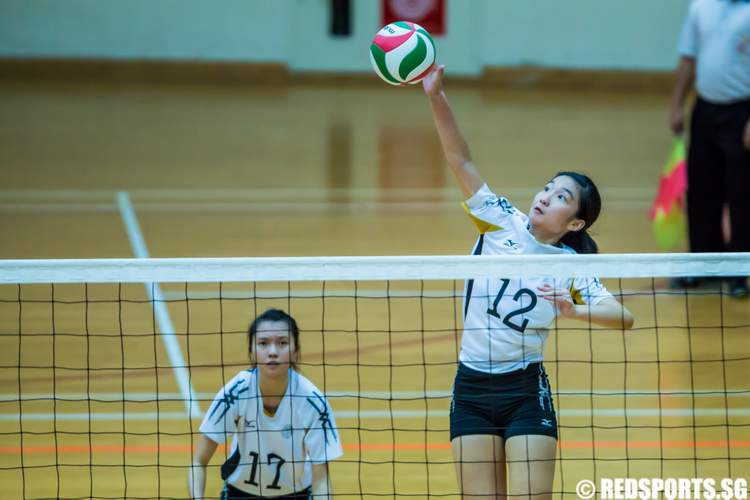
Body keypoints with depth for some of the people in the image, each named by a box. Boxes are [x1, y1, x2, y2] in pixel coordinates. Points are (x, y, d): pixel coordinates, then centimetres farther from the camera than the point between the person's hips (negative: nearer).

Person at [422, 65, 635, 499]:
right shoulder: (502, 222, 0)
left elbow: (624, 317, -14)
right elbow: (462, 160, -7)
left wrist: (574, 310, -29)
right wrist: (437, 97, -17)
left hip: (526, 393, -2)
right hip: (471, 391, 2)